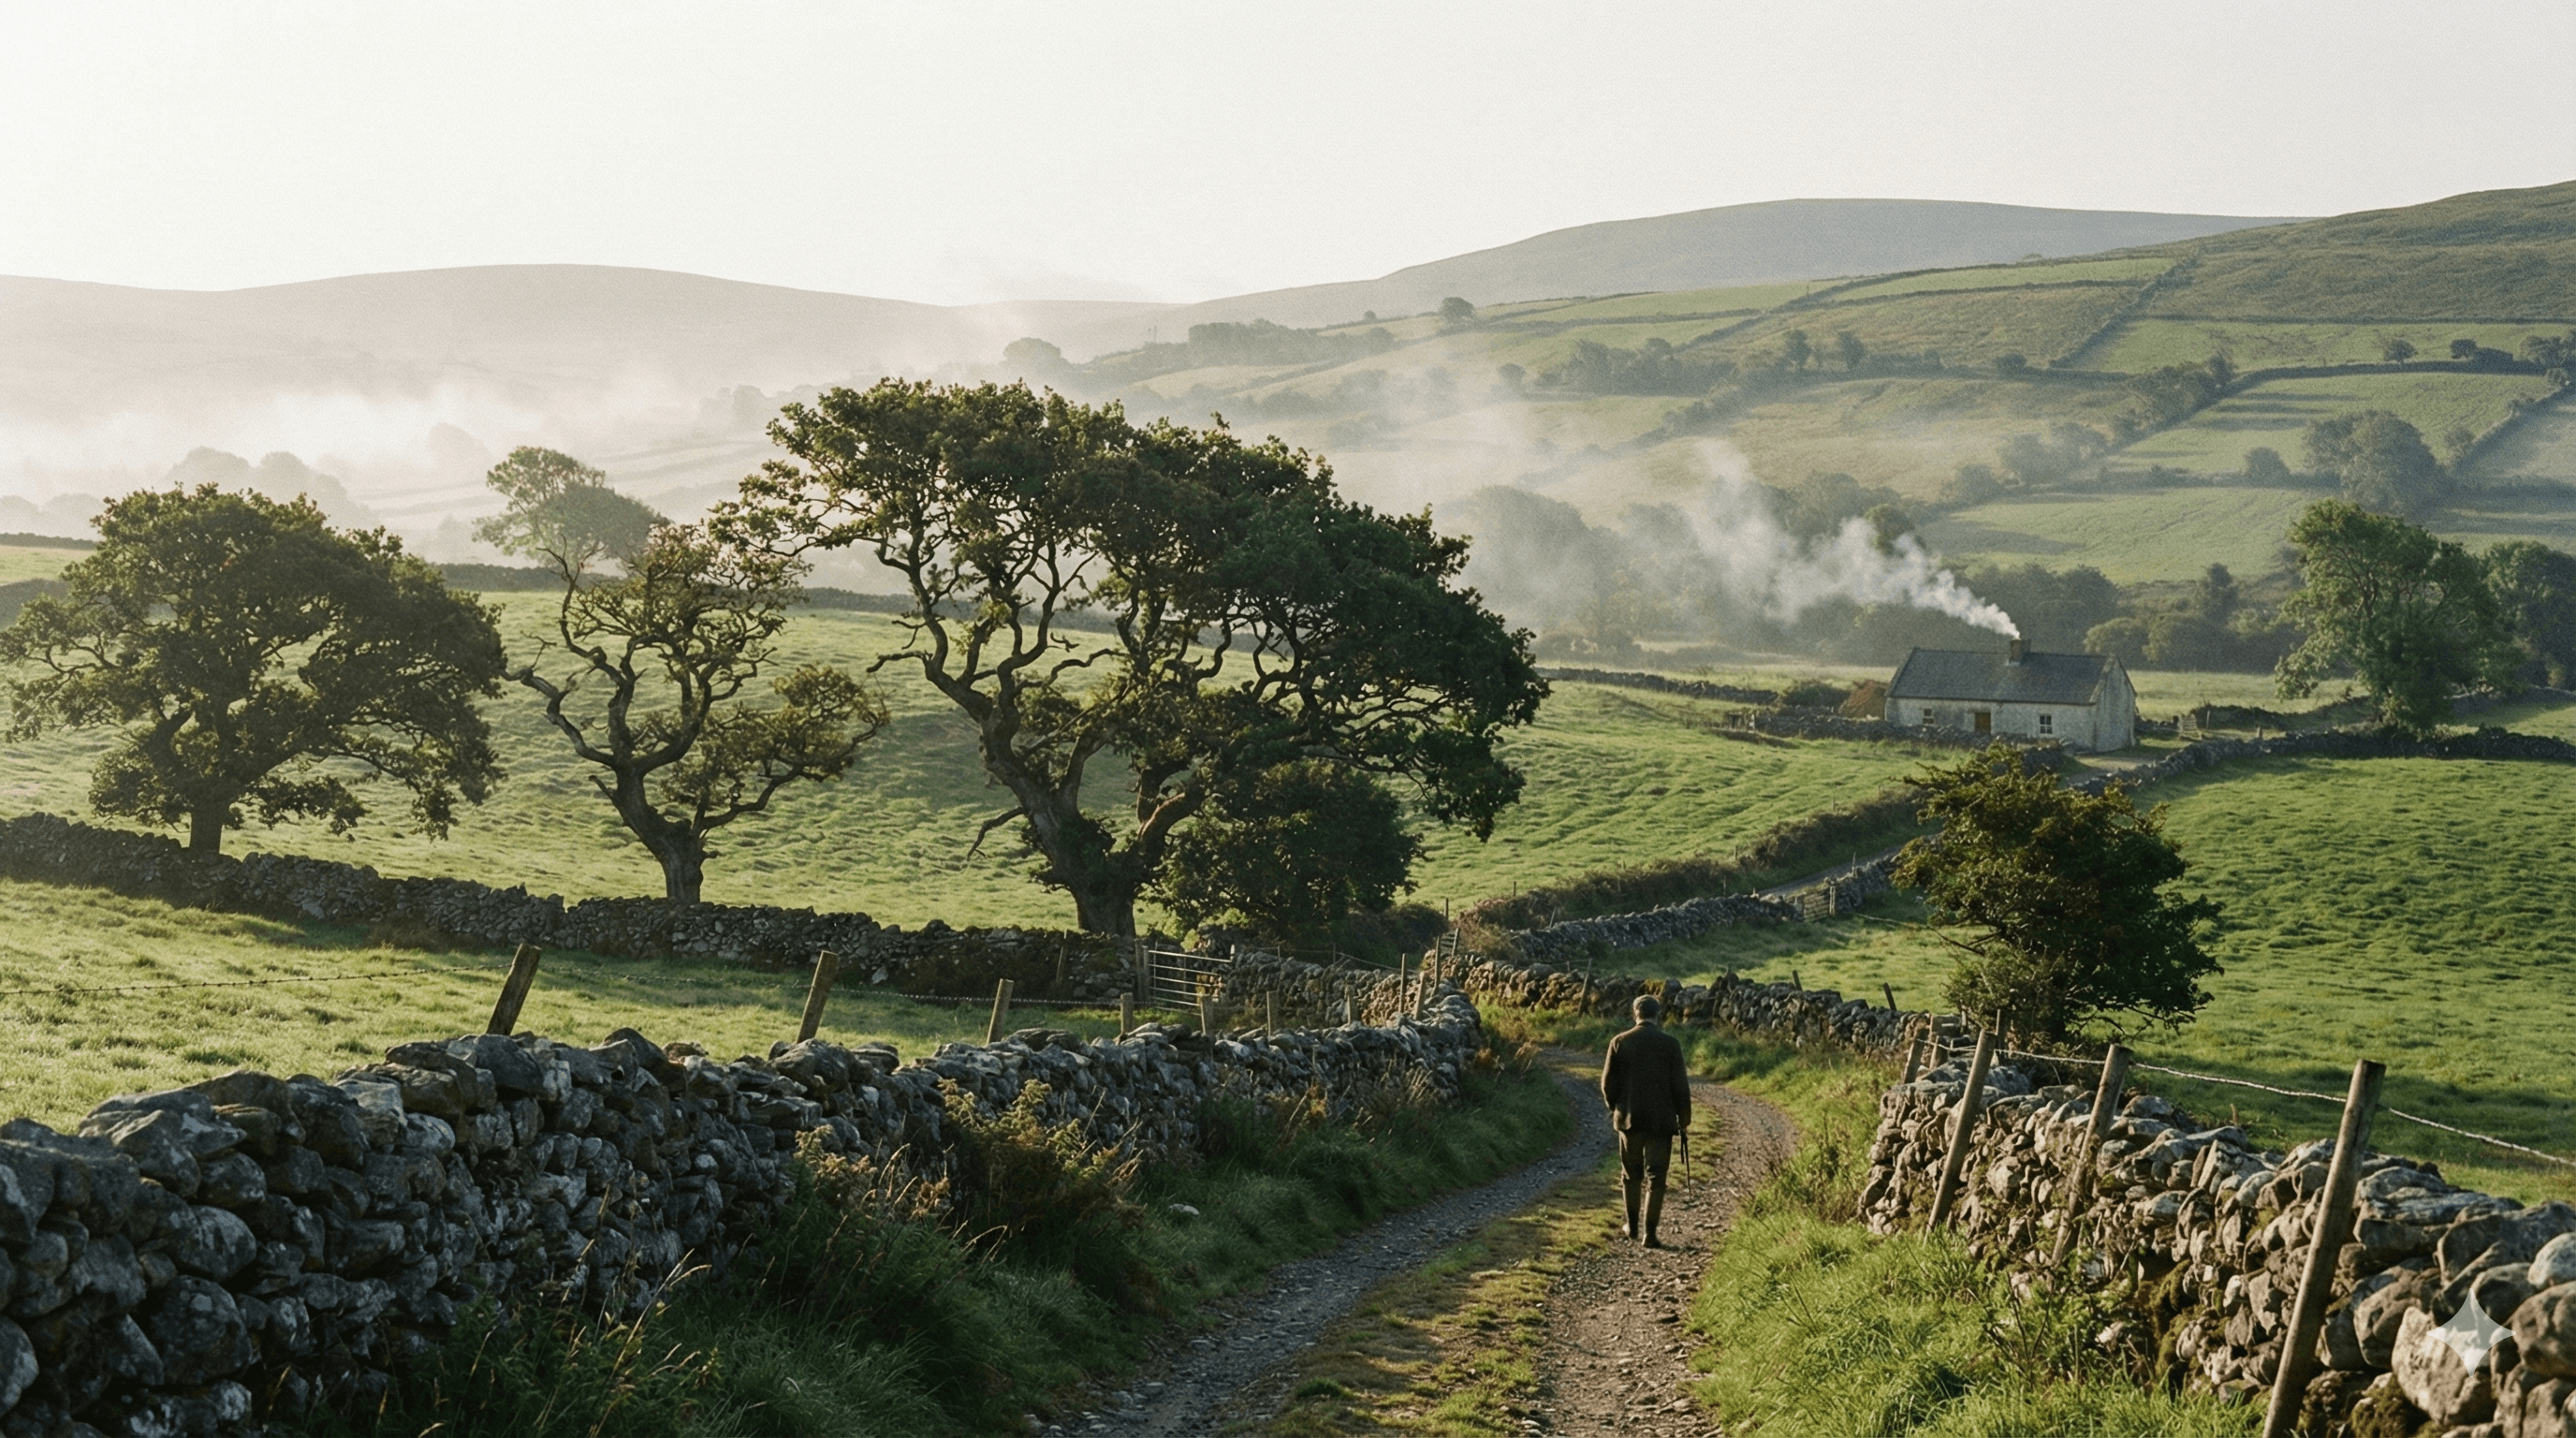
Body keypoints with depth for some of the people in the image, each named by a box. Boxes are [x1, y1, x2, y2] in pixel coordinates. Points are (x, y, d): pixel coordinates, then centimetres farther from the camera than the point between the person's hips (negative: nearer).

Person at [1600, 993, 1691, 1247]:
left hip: (1629, 1118, 2)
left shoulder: (1620, 1042, -4)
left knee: (1630, 1174, 17)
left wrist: (1615, 1108, 17)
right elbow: (1680, 1085, -5)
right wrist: (1683, 1117, 6)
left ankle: (1632, 1226, 26)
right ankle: (1649, 1234, 0)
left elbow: (1608, 1083, 0)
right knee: (1655, 1178, 3)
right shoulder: (1670, 1044, -7)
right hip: (1661, 1119, -2)